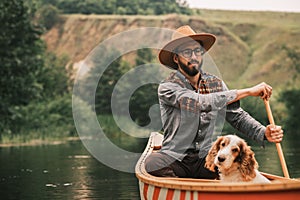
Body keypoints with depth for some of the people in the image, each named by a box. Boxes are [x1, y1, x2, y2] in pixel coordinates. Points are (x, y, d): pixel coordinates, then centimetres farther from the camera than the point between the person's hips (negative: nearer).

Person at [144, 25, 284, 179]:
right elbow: (202, 103, -25)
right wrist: (248, 91, -24)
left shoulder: (215, 83, 10)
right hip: (174, 158, -3)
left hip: (205, 159, 4)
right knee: (152, 163, -36)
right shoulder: (167, 87, -9)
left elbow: (237, 116, 6)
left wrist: (264, 133, -15)